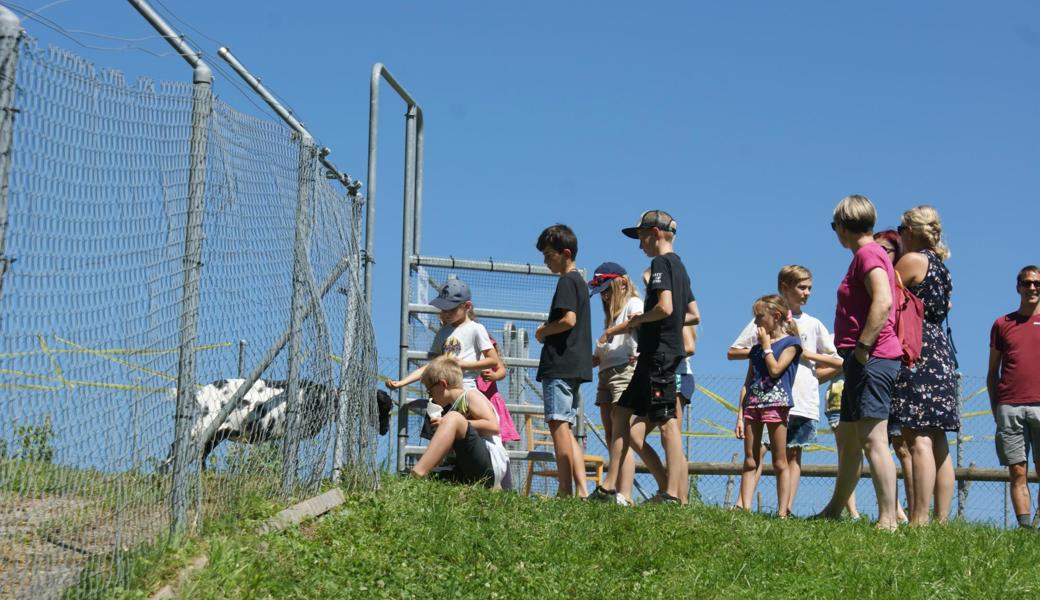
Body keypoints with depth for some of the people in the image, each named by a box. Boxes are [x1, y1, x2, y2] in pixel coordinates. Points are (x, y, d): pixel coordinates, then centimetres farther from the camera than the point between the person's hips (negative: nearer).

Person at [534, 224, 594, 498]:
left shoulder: (567, 281, -9)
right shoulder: (580, 281, 21)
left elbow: (568, 319, -20)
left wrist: (544, 331, -5)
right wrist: (548, 330, 13)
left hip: (560, 364, -10)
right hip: (575, 366, 10)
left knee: (558, 424, -11)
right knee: (566, 430, 10)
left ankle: (565, 490, -14)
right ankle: (582, 490, 3)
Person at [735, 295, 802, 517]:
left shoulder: (790, 342, 0)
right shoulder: (756, 348, 17)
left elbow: (775, 369, -15)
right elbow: (747, 383, 15)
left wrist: (766, 344, -4)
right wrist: (740, 415, 9)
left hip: (776, 404, -6)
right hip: (753, 404, 6)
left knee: (779, 462, -3)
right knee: (750, 462, 2)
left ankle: (782, 511, -2)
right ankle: (745, 508, -1)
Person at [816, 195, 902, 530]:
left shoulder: (867, 254, -10)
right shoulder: (869, 255, 21)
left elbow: (883, 301, -24)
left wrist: (863, 346, -22)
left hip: (871, 359, -11)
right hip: (864, 362, 11)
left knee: (872, 440, -15)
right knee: (849, 439, 19)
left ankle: (888, 520, -19)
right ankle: (834, 511, 30)